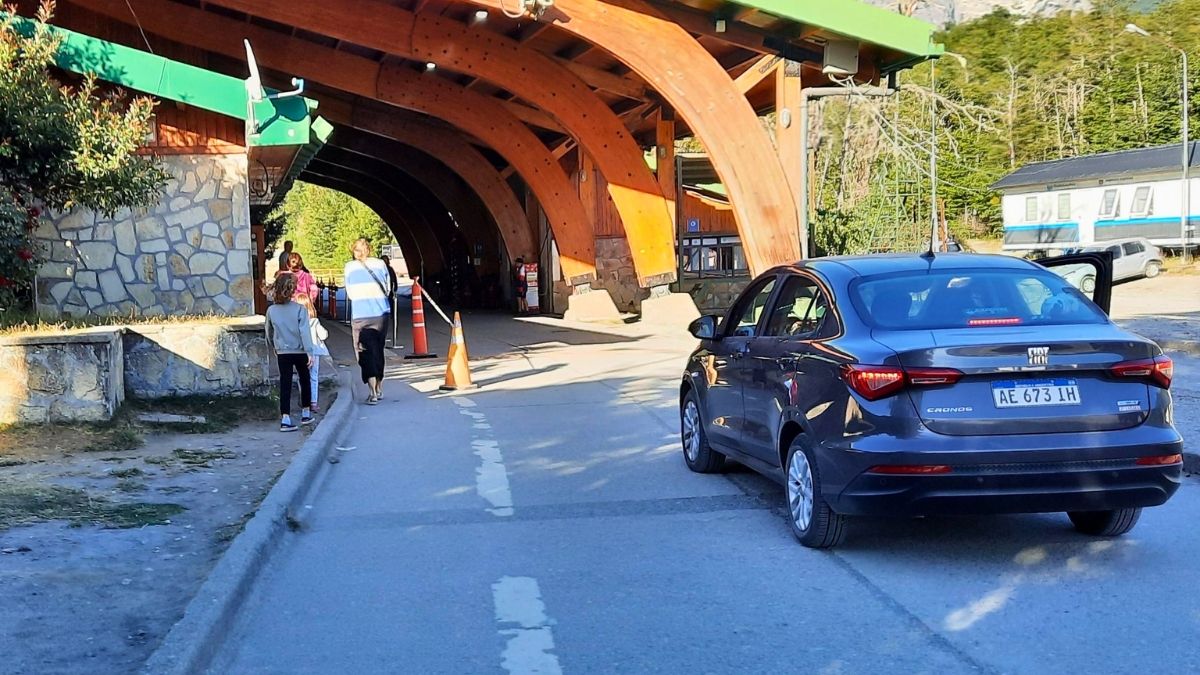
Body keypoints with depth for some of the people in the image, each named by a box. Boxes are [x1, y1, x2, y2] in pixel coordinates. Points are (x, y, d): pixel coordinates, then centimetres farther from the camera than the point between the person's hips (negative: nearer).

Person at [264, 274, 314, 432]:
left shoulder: (271, 310, -1)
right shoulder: (299, 309, -11)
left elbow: (269, 333, 11)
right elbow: (305, 331, -16)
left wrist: (273, 348, 27)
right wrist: (309, 352, -15)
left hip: (282, 352, 2)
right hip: (300, 352, -1)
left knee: (285, 384, 1)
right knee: (305, 380, 18)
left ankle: (285, 419, -9)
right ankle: (305, 413, 27)